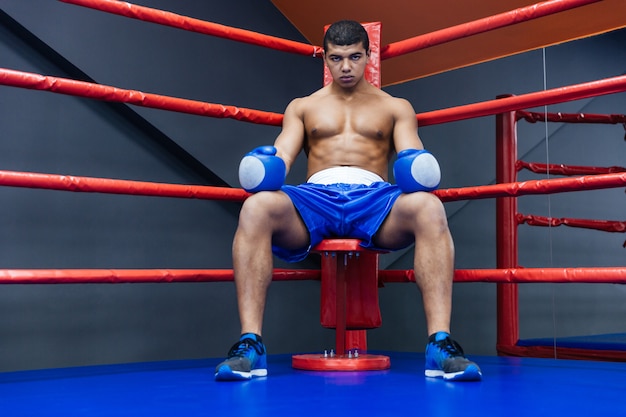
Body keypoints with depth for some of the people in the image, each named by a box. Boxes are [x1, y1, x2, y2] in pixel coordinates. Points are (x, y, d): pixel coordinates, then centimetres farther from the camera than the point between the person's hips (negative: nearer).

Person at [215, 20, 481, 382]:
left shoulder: (395, 107, 25)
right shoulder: (302, 107, 27)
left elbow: (413, 156, 10)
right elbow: (281, 156, 13)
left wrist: (421, 172, -16)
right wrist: (263, 171, -13)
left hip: (375, 197, 0)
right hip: (315, 197, 1)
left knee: (428, 208, -36)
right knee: (257, 207, -34)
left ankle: (441, 343, -39)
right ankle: (250, 344, -36)